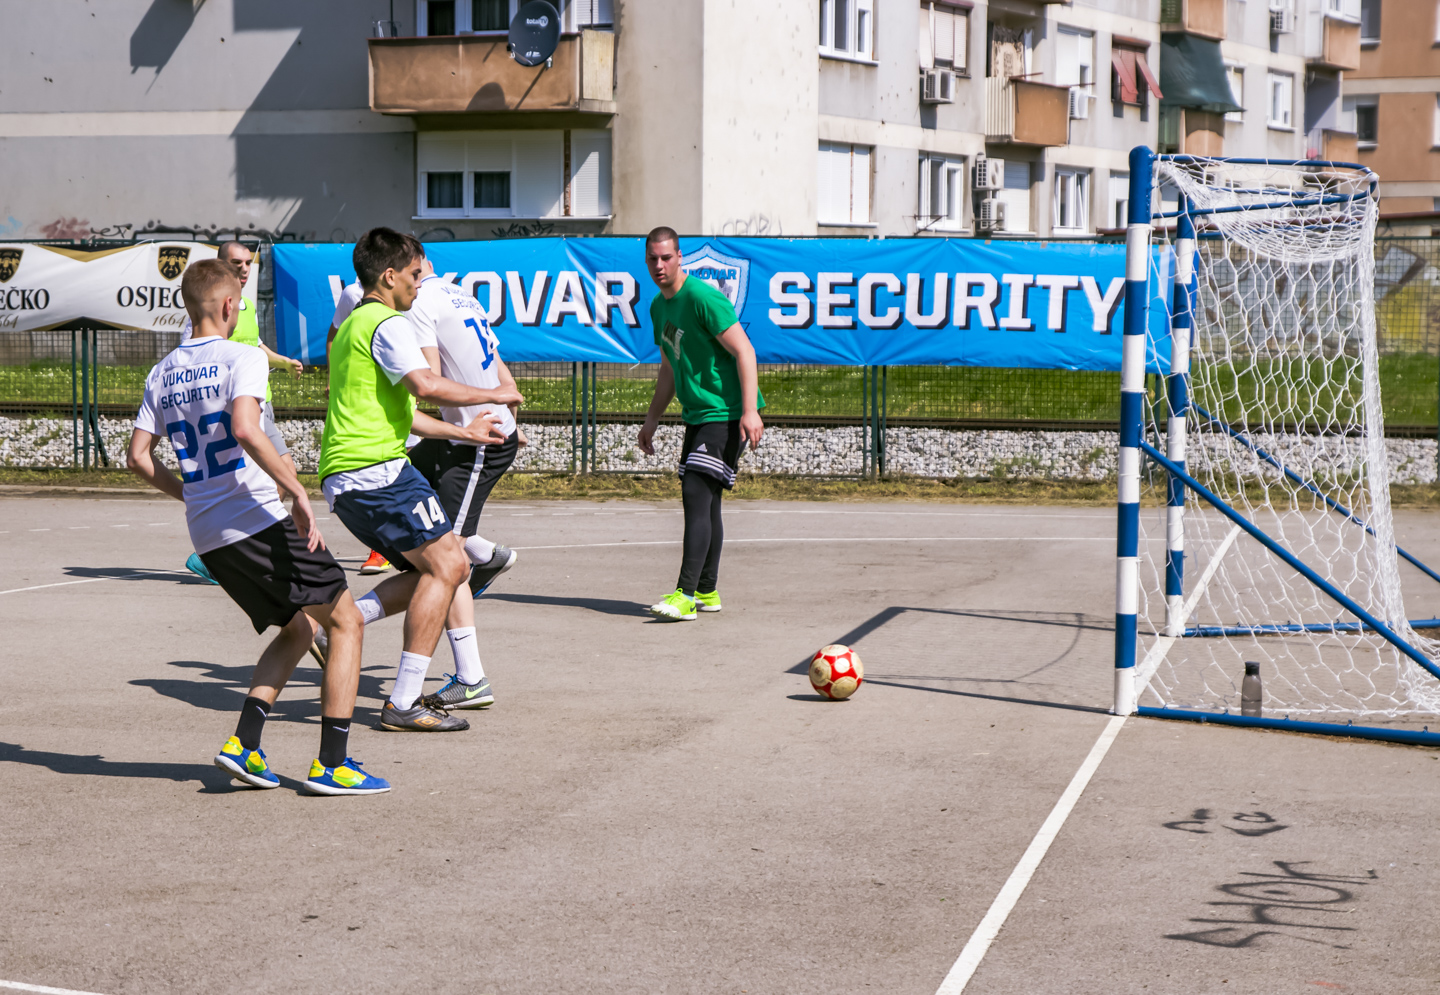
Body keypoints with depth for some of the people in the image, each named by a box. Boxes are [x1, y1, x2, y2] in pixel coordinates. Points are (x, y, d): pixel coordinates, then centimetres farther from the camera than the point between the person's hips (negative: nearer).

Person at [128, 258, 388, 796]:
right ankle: (332, 763, -3)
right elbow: (246, 429, -25)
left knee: (295, 631, 21)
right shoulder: (241, 357, -8)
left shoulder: (162, 374, 14)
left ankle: (244, 746, 6)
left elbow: (139, 457, 15)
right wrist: (297, 493, -22)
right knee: (346, 623, 2)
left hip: (207, 535, 8)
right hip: (258, 521, -8)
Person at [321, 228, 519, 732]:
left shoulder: (351, 326, 26)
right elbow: (427, 385, -23)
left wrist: (464, 433, 33)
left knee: (439, 569, 13)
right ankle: (404, 704, -12)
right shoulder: (387, 324, -8)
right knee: (446, 565, -9)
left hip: (343, 480, 10)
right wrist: (494, 396, -9)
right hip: (377, 469, -10)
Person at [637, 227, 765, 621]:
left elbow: (744, 351, -19)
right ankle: (707, 591, 21)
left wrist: (750, 410, -25)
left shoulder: (702, 297, -15)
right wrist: (651, 421, 24)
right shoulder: (659, 307, 13)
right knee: (704, 502, 12)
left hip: (726, 414, -9)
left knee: (696, 495, -16)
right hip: (697, 414, 9)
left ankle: (686, 595, -18)